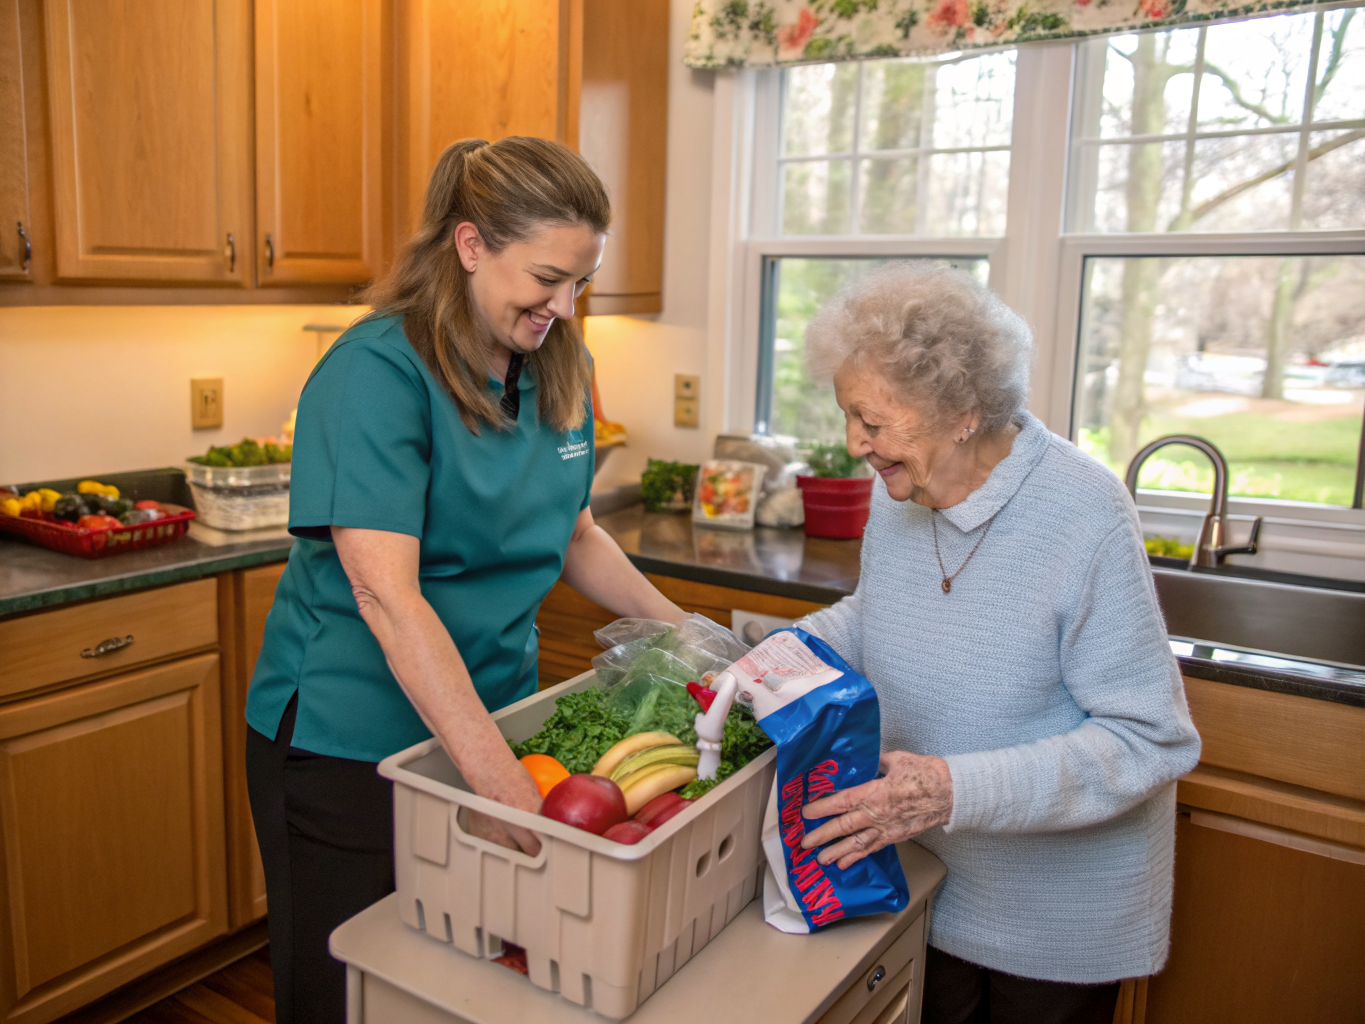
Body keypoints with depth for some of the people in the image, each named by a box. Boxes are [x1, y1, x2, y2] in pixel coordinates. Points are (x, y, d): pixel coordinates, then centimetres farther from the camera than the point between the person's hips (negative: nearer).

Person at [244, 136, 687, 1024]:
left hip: (492, 714, 6)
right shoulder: (376, 373, -21)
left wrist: (682, 631, 4)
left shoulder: (558, 371, 1)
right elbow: (386, 593, -29)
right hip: (349, 742, -6)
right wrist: (494, 771, -35)